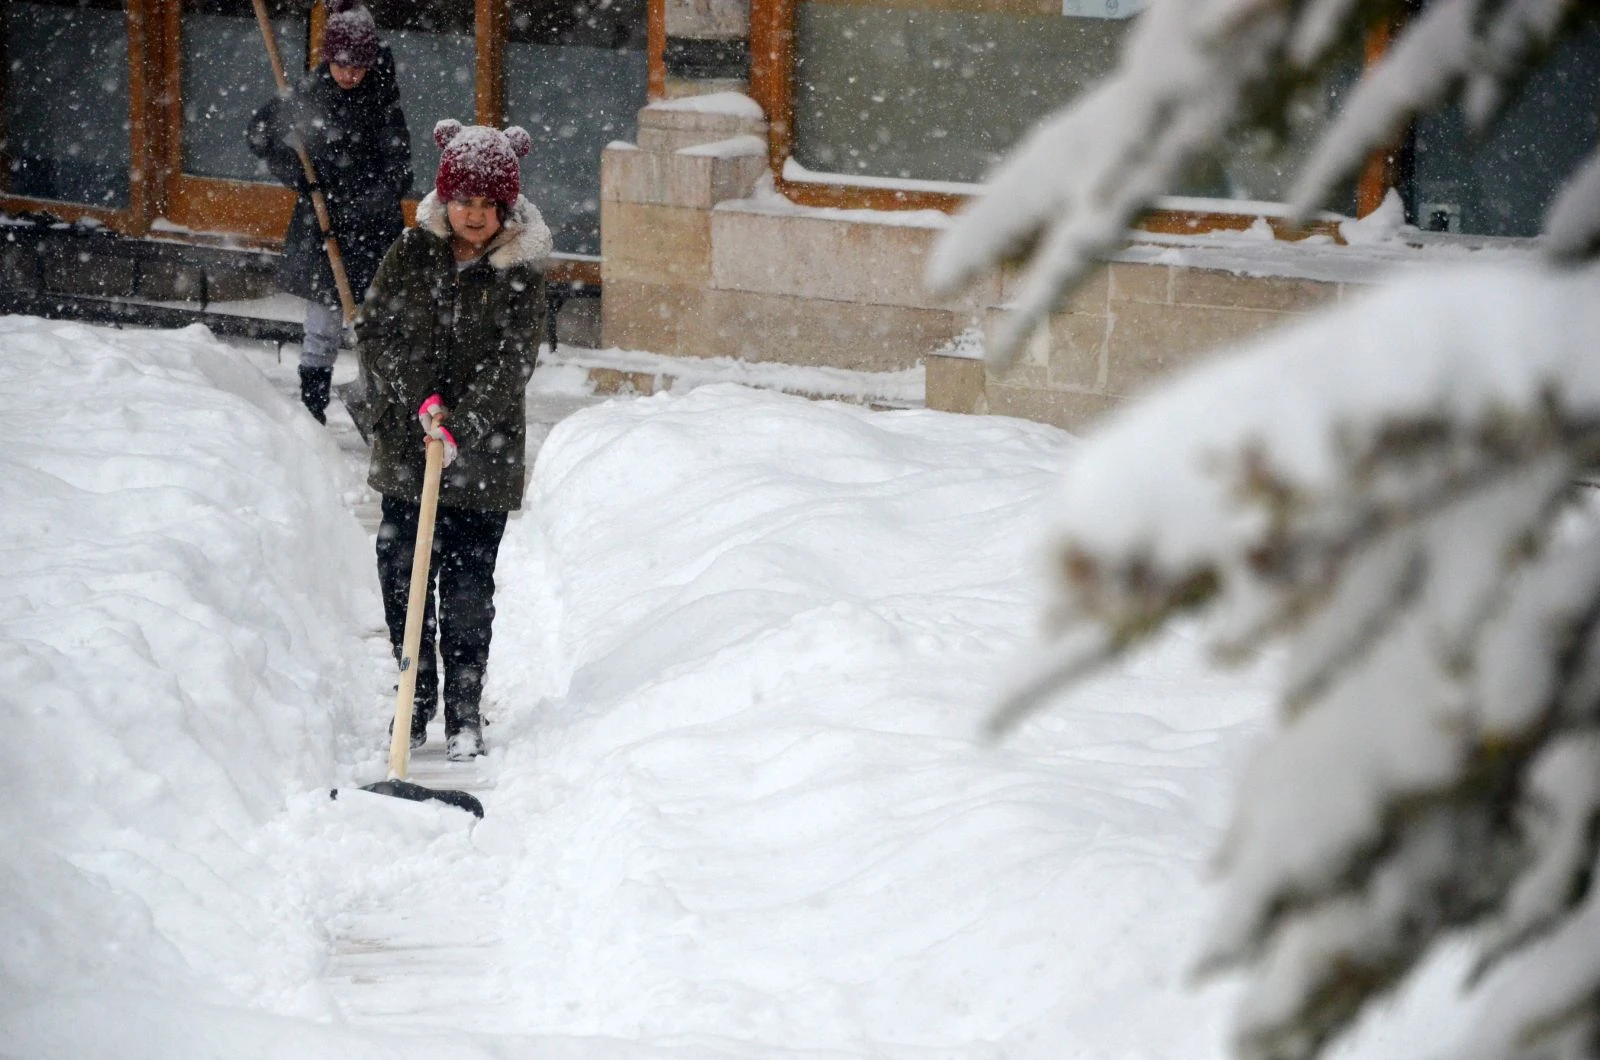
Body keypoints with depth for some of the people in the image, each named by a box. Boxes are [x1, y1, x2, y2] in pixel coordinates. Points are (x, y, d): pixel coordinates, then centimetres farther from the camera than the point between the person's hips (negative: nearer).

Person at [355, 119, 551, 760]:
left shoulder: (521, 273, -4)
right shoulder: (412, 252, 2)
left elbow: (511, 361, -10)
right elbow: (376, 332, -1)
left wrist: (460, 424, -21)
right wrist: (419, 400, -14)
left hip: (483, 454, -2)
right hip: (405, 445, 2)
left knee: (468, 582, 0)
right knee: (402, 572, 6)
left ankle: (464, 712, 12)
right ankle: (417, 699, 22)